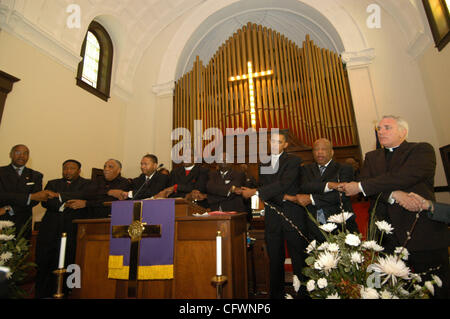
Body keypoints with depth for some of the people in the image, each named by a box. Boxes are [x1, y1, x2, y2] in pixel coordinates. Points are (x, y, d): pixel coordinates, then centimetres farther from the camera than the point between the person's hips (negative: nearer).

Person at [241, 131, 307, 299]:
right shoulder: (263, 164, 14)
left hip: (292, 213, -3)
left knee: (298, 256, 1)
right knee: (275, 258, 10)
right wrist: (283, 197, -12)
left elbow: (283, 184, -14)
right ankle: (276, 293, 22)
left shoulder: (293, 161, 0)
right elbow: (262, 186, 5)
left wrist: (255, 192, -16)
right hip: (272, 215, 4)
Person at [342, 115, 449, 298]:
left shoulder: (422, 150, 1)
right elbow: (365, 183, -1)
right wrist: (393, 195, -20)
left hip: (423, 234, -3)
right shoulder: (372, 157, 15)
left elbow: (404, 177, -17)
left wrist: (360, 187, -18)